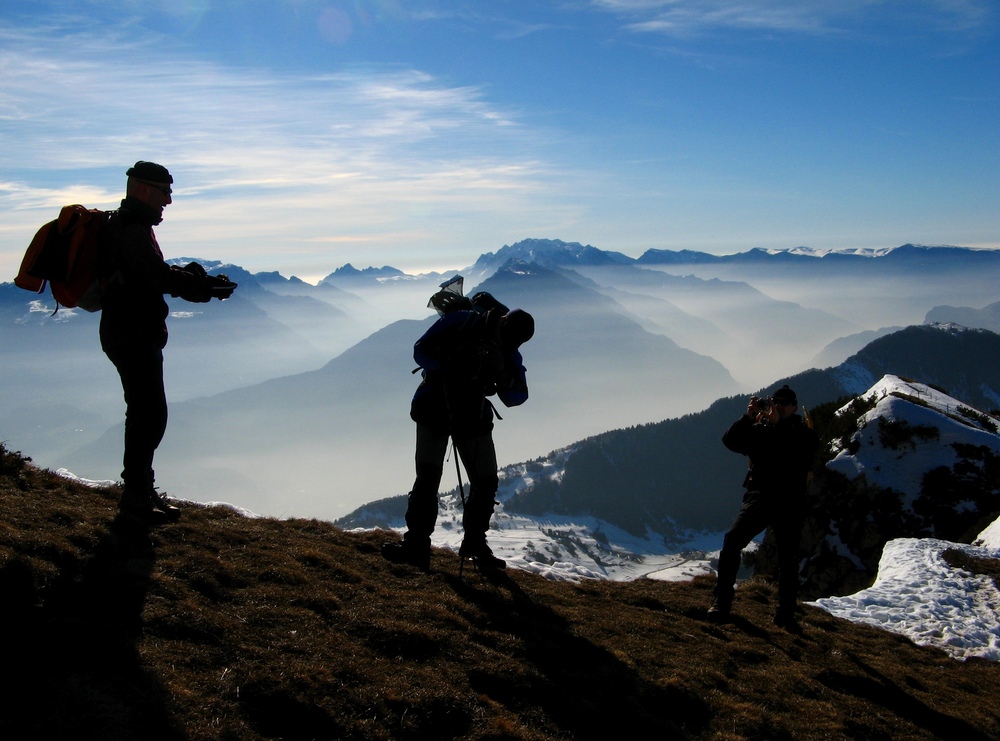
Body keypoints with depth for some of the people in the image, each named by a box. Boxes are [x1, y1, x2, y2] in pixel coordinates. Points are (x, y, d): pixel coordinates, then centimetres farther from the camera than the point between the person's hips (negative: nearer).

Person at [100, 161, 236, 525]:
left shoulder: (127, 225, 18)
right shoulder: (132, 229, -16)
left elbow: (151, 274, 16)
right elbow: (158, 276, -25)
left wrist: (186, 274, 0)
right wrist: (207, 286, -19)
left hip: (134, 333, 11)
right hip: (132, 334, -11)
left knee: (145, 412, 17)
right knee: (151, 414, -8)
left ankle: (140, 488, 27)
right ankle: (135, 497, -2)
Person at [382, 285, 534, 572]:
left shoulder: (509, 352, -3)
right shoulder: (461, 320, -13)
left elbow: (516, 397, -4)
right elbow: (420, 350, -14)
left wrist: (505, 380, -26)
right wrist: (451, 367, -29)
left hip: (474, 416, 4)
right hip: (435, 408, -4)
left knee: (486, 482, 3)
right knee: (428, 478, -14)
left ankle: (474, 543, 19)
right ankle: (416, 545, -13)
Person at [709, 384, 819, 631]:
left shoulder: (803, 432, 6)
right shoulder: (758, 429, 10)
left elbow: (804, 450, -16)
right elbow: (730, 441, -2)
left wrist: (777, 424, -18)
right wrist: (749, 418, -14)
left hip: (789, 502, 0)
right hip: (758, 497, 0)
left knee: (788, 559, 5)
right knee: (732, 540, -19)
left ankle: (786, 614, 19)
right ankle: (721, 601, -14)